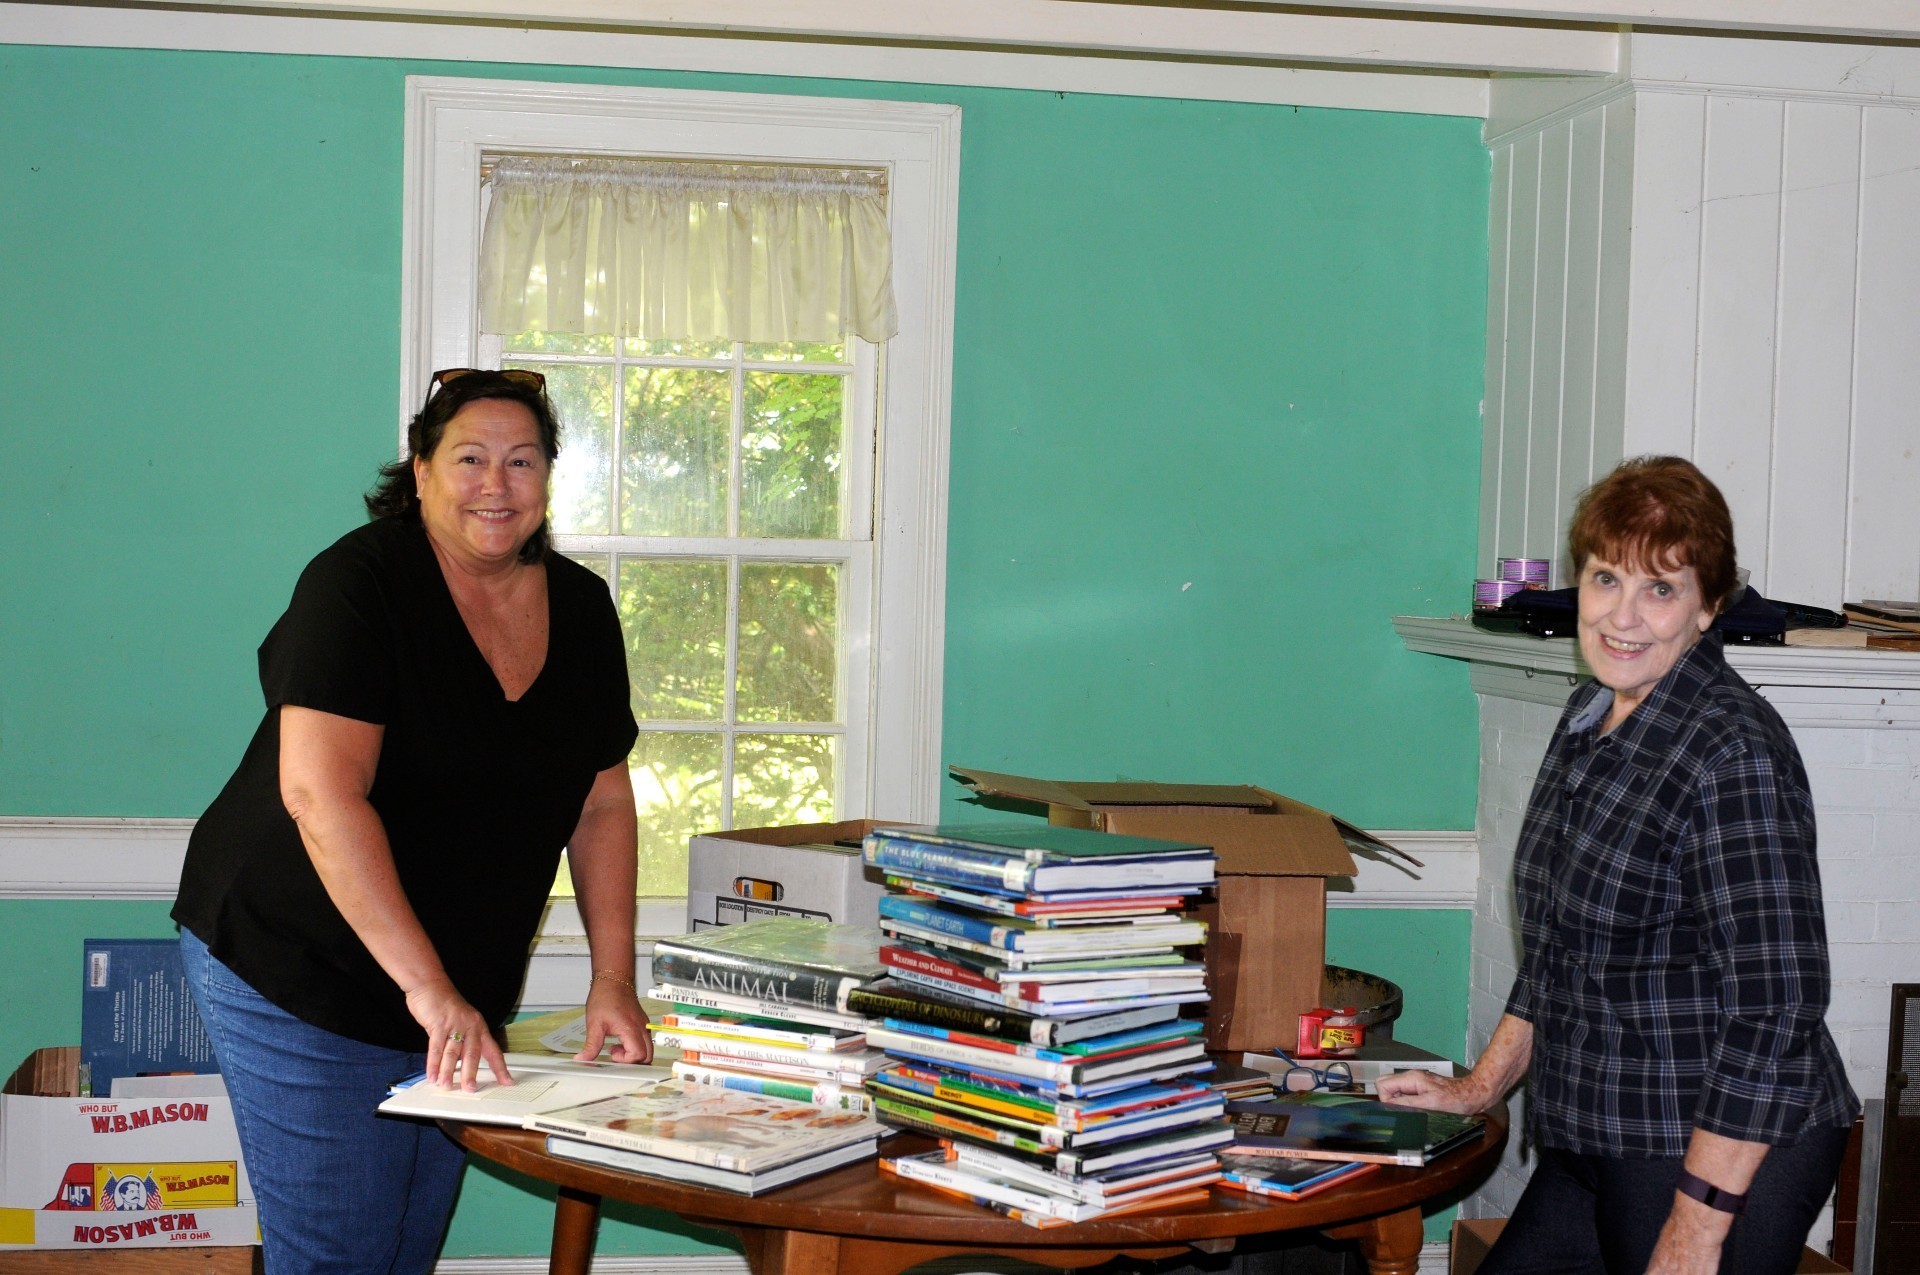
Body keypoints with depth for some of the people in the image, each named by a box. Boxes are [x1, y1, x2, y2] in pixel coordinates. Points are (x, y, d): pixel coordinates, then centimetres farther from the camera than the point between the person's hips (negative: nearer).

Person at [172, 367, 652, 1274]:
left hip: (457, 999, 7)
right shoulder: (359, 585, -15)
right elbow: (322, 794, -25)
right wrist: (427, 986, -30)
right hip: (298, 976, -6)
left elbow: (602, 804, 10)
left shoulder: (581, 608, 5)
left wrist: (613, 979, 1)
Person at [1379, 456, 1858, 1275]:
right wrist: (1481, 1086, 17)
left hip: (1724, 1159, -8)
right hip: (1596, 1145, 8)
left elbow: (1775, 1009, -22)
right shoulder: (1588, 721, 9)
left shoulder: (1734, 754, -18)